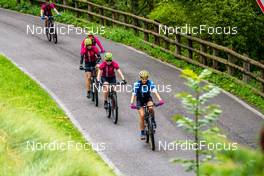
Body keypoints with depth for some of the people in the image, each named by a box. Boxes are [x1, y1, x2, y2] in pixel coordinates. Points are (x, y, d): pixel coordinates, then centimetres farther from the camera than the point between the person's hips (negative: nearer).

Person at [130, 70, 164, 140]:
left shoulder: (150, 83, -18)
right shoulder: (137, 84, -22)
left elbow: (155, 91, -29)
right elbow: (134, 94, -29)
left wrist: (160, 100, -44)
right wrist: (132, 103, -44)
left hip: (148, 98, 1)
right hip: (140, 100, -1)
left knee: (150, 108, -32)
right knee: (142, 115, -14)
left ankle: (153, 121, -5)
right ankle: (142, 132, -2)